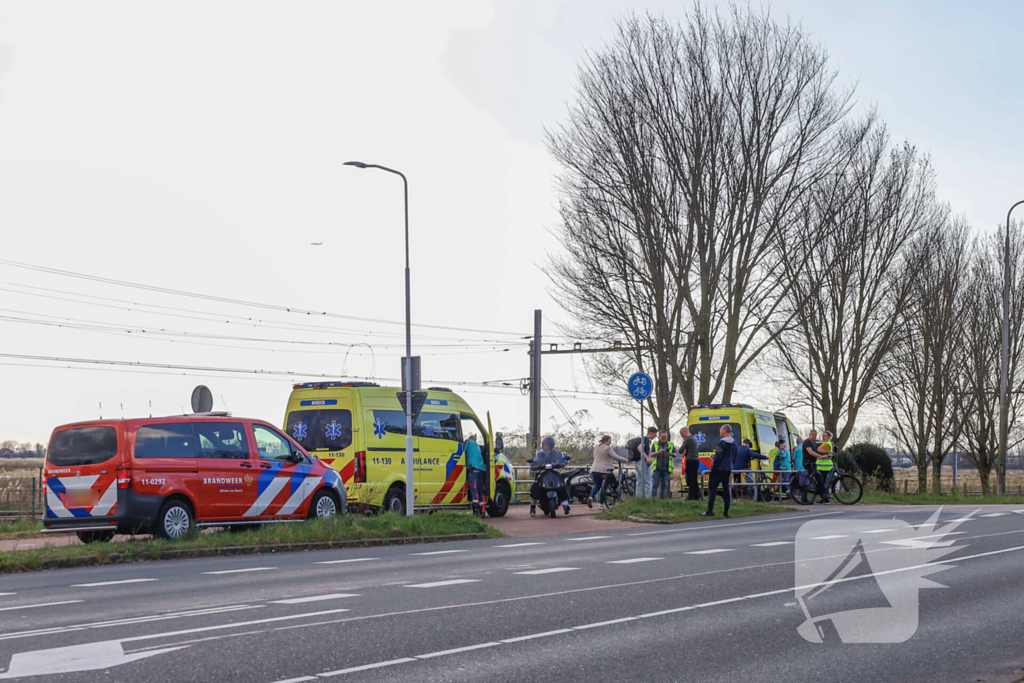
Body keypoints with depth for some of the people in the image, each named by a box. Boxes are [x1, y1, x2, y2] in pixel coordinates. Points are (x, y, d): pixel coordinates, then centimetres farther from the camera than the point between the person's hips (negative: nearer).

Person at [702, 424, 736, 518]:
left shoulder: (722, 442, -15)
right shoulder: (733, 443, 11)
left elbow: (718, 456, -19)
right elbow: (734, 456, 19)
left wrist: (713, 467, -12)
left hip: (719, 469, -8)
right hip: (728, 470, 8)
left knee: (712, 488, -3)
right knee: (726, 489, 9)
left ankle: (710, 511, -9)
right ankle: (726, 512, 7)